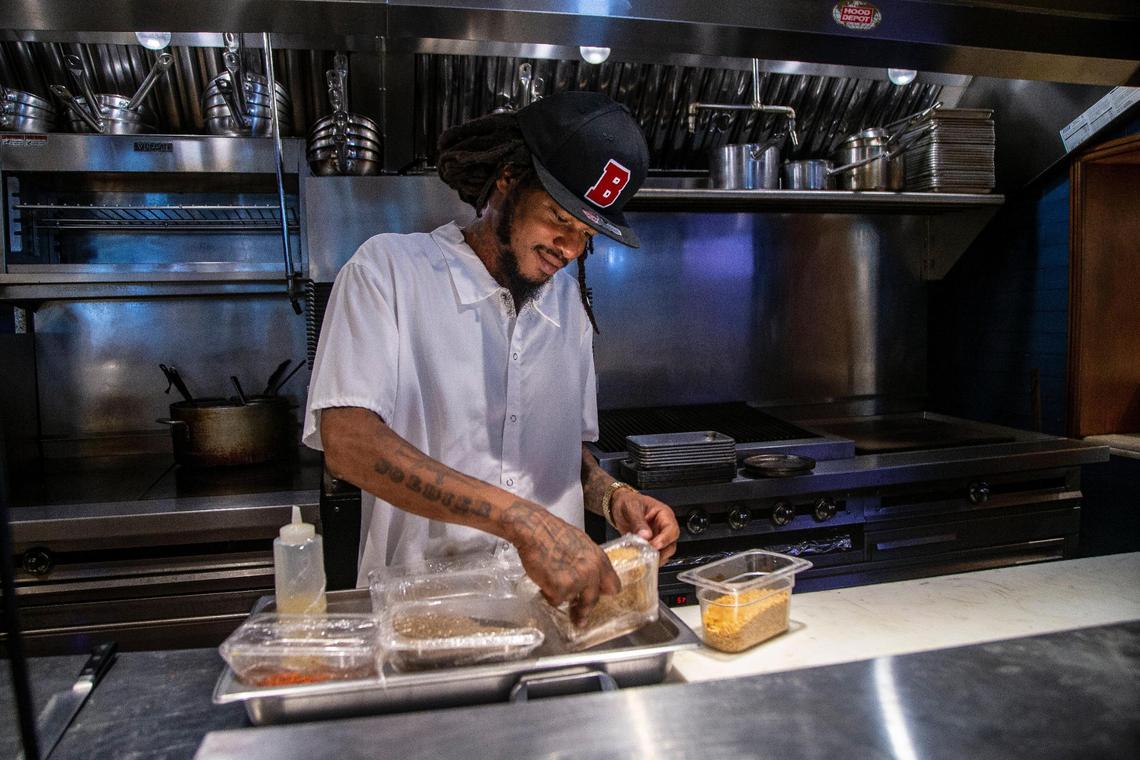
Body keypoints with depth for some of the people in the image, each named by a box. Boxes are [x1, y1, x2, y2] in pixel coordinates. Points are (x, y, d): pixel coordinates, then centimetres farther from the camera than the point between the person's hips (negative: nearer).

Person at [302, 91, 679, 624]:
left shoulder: (569, 300, 11)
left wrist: (613, 498, -2)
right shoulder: (390, 267, -7)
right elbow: (347, 441, -20)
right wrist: (524, 519, -28)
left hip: (552, 600, 5)